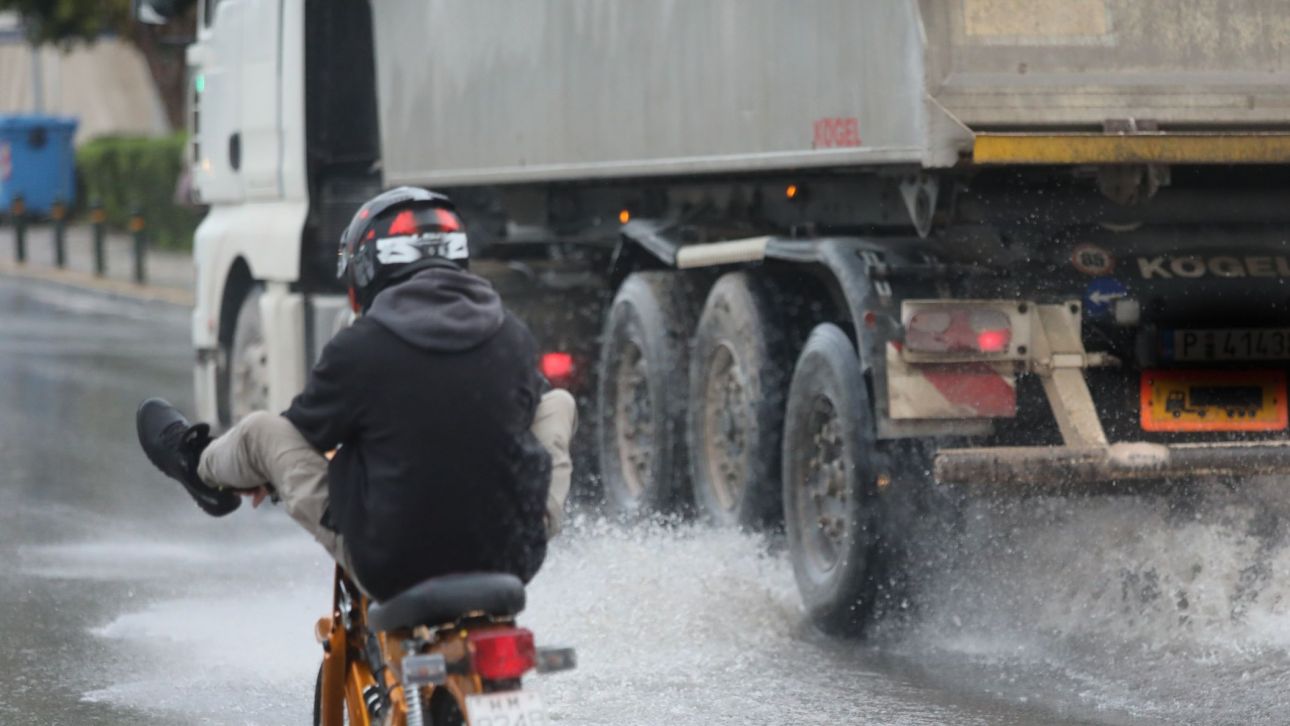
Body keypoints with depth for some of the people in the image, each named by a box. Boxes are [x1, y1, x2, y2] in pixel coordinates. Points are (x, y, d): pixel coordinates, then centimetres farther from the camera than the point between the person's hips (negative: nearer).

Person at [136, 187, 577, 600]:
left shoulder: (359, 347, -13)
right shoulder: (514, 336, -2)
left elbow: (305, 431, 5)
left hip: (395, 568, -3)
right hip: (514, 559, 3)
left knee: (262, 430, 16)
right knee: (558, 402, 25)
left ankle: (201, 467, 50)